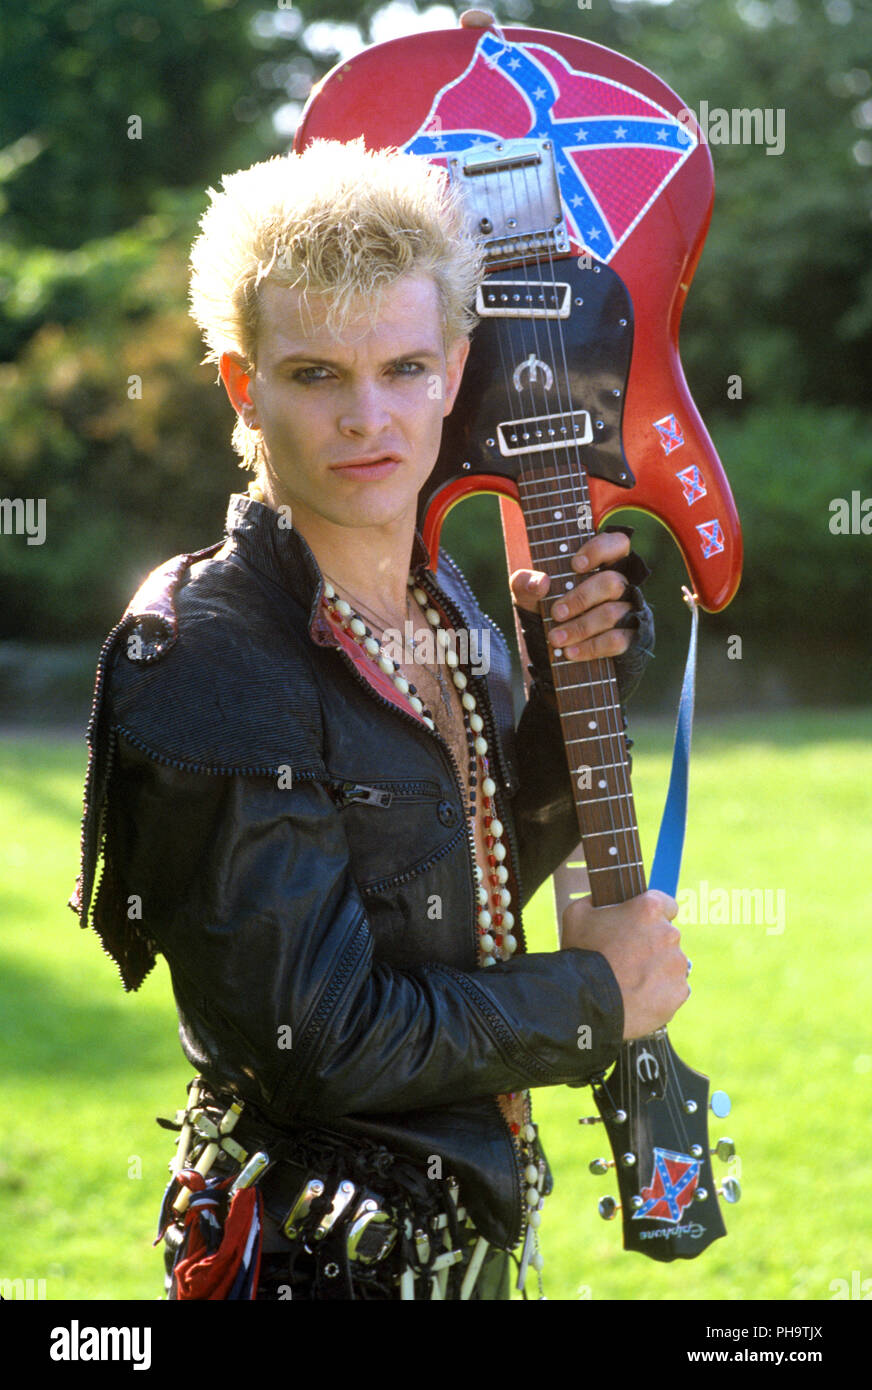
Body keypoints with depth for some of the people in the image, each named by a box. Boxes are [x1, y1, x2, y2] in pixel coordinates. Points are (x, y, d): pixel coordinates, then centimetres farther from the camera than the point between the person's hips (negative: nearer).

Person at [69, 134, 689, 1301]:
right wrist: (592, 998, -11)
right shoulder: (203, 662, -21)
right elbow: (316, 1040, -22)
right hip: (313, 1253, -7)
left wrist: (575, 680, 0)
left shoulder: (446, 603, 3)